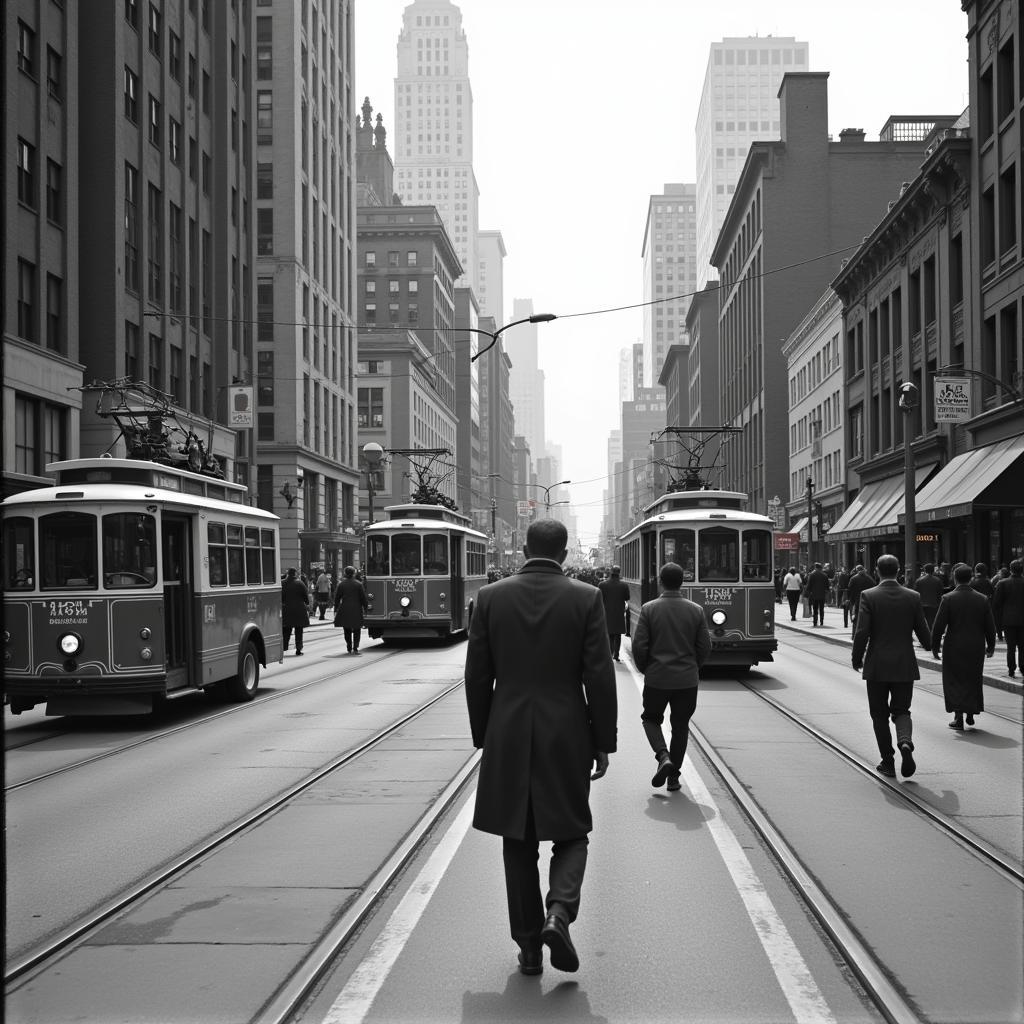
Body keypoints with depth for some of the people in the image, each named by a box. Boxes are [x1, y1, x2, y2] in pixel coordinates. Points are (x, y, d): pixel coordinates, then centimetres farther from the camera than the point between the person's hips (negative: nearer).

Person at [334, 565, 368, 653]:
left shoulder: (341, 584, 1)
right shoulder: (358, 584, -4)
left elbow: (337, 598, 4)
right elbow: (363, 597, -1)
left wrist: (336, 610, 11)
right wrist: (365, 606, 11)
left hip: (344, 610, 2)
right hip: (356, 610, -2)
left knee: (347, 630, 12)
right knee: (356, 630, 5)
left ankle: (349, 649, 14)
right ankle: (355, 648, -6)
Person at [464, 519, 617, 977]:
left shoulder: (491, 597, -1)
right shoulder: (586, 598, -6)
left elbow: (478, 676, 2)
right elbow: (599, 677, -7)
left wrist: (483, 737, 12)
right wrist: (603, 742, 2)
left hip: (508, 738, 1)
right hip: (566, 737, -1)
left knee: (519, 845, 12)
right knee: (570, 836, 13)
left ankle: (529, 946, 14)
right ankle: (559, 912, -11)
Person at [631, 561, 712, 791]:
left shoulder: (649, 609, -8)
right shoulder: (696, 610, -2)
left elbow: (639, 646, -10)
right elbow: (705, 647, 0)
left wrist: (645, 669, 7)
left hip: (656, 678, -2)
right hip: (687, 680, 2)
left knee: (651, 719, 18)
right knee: (680, 725, 14)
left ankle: (663, 756, -7)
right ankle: (674, 776, 15)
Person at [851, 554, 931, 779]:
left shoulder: (868, 596, -8)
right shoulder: (913, 597, -1)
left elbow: (861, 632, -13)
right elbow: (923, 633, 2)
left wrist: (857, 659, 2)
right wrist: (928, 644, 25)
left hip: (877, 667, -2)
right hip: (905, 666, 2)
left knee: (880, 714, 11)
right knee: (901, 711, 12)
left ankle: (888, 762, 10)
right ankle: (905, 742, -16)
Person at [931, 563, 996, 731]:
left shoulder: (948, 599, -10)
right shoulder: (982, 599, 0)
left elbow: (939, 625, -10)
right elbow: (990, 626, 4)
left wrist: (935, 646, -1)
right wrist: (991, 646, 15)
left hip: (954, 648, -3)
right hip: (976, 648, 3)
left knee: (954, 681, 6)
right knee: (974, 680, 18)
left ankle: (958, 718, 0)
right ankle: (971, 715, 22)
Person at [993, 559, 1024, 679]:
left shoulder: (1002, 584, -6)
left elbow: (996, 604, -5)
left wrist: (997, 623, 2)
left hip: (1008, 620, -1)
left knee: (1011, 646, 6)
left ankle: (1011, 670, 8)